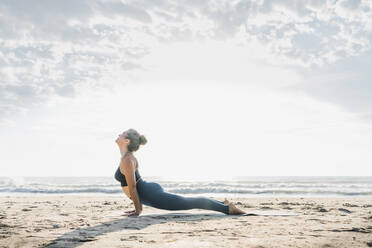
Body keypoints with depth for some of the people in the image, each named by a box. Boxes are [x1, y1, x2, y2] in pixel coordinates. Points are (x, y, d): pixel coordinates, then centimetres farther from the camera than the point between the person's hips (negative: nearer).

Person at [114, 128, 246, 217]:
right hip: (150, 190, 10)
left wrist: (138, 210, -13)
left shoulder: (126, 159, -19)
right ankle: (221, 203, 29)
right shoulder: (128, 156, 12)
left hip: (152, 195, -10)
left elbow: (132, 186, -20)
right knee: (188, 202, 20)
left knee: (188, 203, -3)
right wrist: (138, 205, 23)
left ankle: (227, 208, 2)